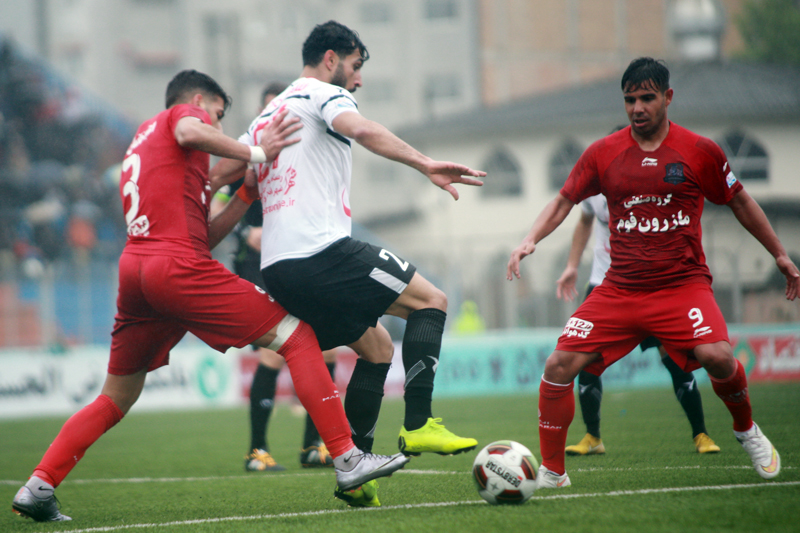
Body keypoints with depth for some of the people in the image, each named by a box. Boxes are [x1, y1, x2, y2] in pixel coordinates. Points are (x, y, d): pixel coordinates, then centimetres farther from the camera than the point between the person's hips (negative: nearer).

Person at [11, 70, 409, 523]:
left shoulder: (142, 140, 32)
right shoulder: (184, 114, 11)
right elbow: (190, 134, -19)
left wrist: (248, 194, 21)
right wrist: (255, 154, -10)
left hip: (133, 268, 8)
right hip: (178, 268, -8)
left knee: (115, 399, 19)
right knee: (298, 337, -3)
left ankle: (38, 488, 9)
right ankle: (347, 459, -9)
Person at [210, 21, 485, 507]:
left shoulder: (269, 114, 27)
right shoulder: (323, 94, 1)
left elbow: (216, 173, 25)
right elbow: (361, 130, -21)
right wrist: (425, 164, -30)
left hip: (279, 268, 9)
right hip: (323, 251, -9)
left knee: (377, 346, 19)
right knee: (431, 300, 0)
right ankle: (419, 425, -13)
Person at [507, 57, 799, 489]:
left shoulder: (700, 152, 0)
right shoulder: (602, 153, 4)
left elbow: (739, 202, 12)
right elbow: (564, 201, 12)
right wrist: (530, 240, -5)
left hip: (683, 283, -2)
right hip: (619, 288, 2)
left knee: (717, 356, -28)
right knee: (559, 365, -12)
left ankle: (747, 430, 5)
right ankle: (551, 472, 4)